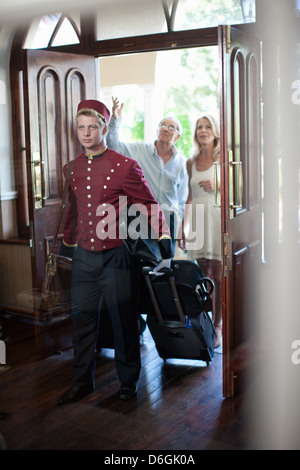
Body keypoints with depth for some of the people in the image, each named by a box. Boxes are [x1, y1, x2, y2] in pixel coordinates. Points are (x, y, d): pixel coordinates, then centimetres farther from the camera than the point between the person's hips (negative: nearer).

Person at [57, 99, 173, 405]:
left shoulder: (125, 166, -7)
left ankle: (128, 381, 25)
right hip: (83, 257, 4)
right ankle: (82, 382, 27)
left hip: (117, 257, -4)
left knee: (124, 321, 6)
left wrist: (163, 239, -7)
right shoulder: (71, 168, 8)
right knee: (83, 320, 11)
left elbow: (149, 206, -1)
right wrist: (66, 246, 25)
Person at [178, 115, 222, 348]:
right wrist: (183, 228, 13)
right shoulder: (191, 162, 13)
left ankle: (217, 327, 7)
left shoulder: (223, 158, 1)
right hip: (198, 221, 4)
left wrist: (217, 185, -15)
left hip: (218, 218, -4)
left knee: (218, 276, -3)